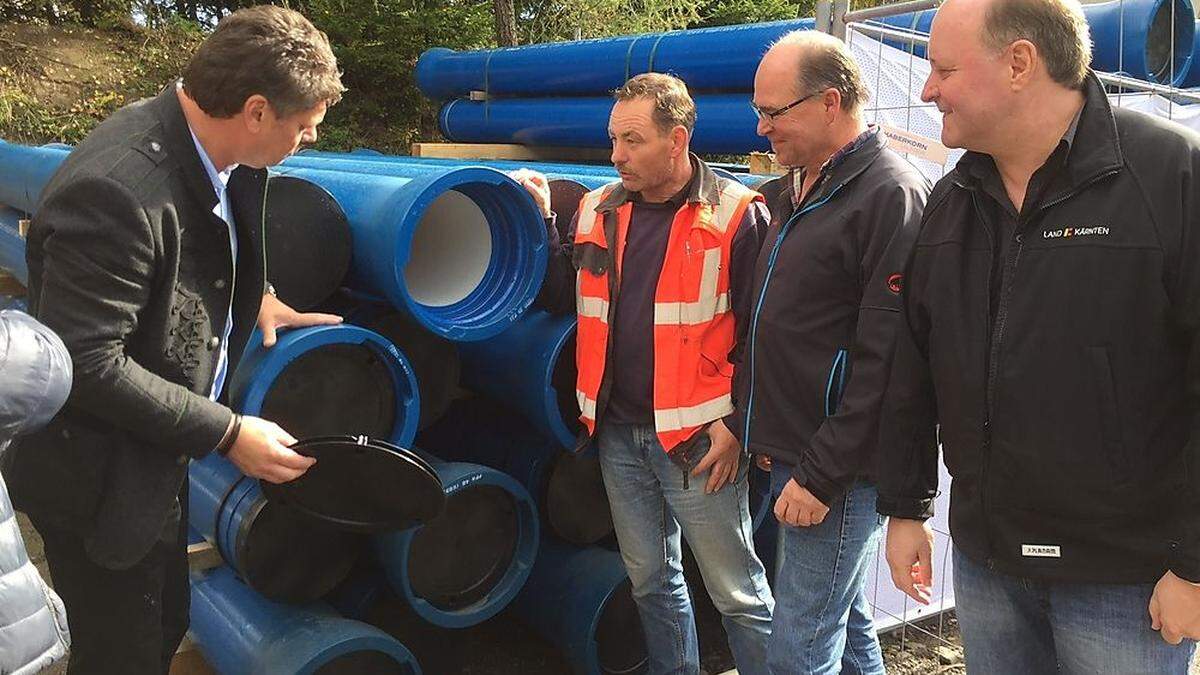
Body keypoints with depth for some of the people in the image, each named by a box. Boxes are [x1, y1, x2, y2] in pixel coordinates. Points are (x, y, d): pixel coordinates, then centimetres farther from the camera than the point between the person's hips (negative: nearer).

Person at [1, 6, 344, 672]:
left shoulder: (210, 151, -5)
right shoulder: (116, 192, -32)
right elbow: (86, 364, -29)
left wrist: (255, 294, 2)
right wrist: (226, 433, -24)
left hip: (158, 456, 8)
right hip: (99, 480, -8)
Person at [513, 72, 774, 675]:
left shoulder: (734, 215, -10)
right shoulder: (598, 211, 8)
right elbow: (562, 298, 14)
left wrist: (735, 422, -12)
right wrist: (540, 225, 2)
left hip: (697, 438, -6)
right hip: (618, 432, 6)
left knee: (735, 590, 5)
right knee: (650, 579, 20)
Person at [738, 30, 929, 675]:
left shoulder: (892, 195, -16)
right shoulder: (792, 190, 12)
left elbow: (883, 359, -21)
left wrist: (823, 475, -19)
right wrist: (757, 430, 15)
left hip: (839, 472, -9)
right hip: (791, 452, 9)